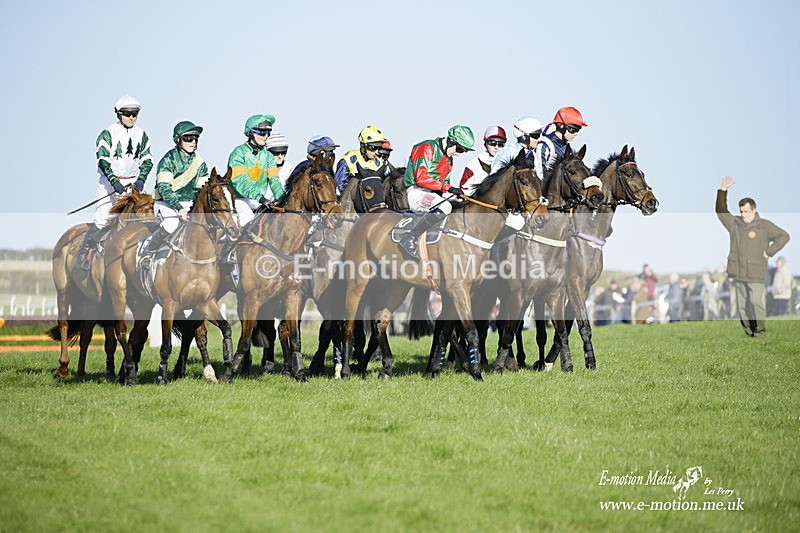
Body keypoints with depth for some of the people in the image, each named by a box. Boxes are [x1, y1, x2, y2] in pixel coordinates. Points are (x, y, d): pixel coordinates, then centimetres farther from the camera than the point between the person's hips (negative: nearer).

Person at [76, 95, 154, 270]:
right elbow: (102, 161, -13)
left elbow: (147, 161, 9)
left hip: (133, 183, 4)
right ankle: (82, 255, -6)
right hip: (110, 183, -4)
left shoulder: (141, 135, 8)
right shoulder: (108, 134, -6)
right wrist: (114, 181, -23)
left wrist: (141, 179, -8)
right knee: (102, 219, -12)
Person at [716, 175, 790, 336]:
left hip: (756, 273, -4)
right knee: (742, 303, 7)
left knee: (757, 301, -10)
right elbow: (721, 211, 17)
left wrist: (769, 252, -3)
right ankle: (747, 330, 16)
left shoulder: (764, 226, 0)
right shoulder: (735, 223, 11)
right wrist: (723, 190, 8)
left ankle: (760, 330, 0)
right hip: (737, 272, 4)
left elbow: (784, 236, 2)